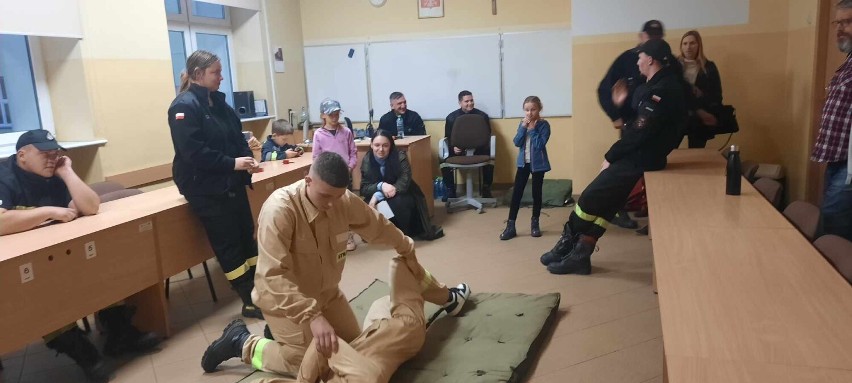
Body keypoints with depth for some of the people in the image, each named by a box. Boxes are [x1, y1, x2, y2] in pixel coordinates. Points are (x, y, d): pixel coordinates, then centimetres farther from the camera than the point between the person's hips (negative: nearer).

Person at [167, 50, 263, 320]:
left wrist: (248, 159, -5)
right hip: (205, 188, -8)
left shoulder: (218, 102, 10)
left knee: (247, 236, 11)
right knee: (228, 244, 0)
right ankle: (250, 302, 11)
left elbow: (237, 137, 14)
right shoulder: (184, 106, -15)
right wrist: (232, 163, -23)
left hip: (232, 183, 8)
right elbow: (193, 151, -23)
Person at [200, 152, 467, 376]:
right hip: (284, 300, -6)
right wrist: (312, 316, -44)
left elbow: (377, 226, 6)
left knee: (353, 347, 12)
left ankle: (282, 334, 28)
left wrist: (405, 246, 22)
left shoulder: (344, 201, -14)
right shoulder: (279, 210, -33)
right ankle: (243, 344, 13)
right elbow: (273, 277, -37)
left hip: (326, 292, 7)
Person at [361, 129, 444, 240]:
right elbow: (364, 188, -10)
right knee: (369, 209, -28)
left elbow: (404, 184, -25)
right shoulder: (367, 161, -8)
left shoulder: (400, 158, -17)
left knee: (398, 204, -34)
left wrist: (378, 196, -34)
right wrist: (381, 185, -32)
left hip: (401, 196, -2)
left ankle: (403, 234, -10)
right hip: (380, 198, 3)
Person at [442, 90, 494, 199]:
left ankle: (486, 188, -4)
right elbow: (447, 137, 5)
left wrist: (478, 145, -16)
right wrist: (453, 147, -17)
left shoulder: (482, 116, 1)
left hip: (478, 149, -1)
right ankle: (450, 190, -4)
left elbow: (487, 135, 5)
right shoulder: (451, 117, 3)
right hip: (458, 149, 1)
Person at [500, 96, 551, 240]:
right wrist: (524, 127, -15)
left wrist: (532, 129, -21)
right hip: (523, 163, 3)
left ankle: (535, 223, 23)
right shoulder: (522, 124, 4)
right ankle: (510, 226, 2)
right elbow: (517, 143, -7)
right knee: (517, 193, -1)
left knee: (536, 193, 7)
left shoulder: (544, 124, -10)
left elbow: (540, 145, -21)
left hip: (538, 164, -3)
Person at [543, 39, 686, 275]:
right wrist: (622, 104, 11)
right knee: (603, 202, 8)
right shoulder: (666, 83, 13)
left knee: (590, 197, -5)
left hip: (639, 157, -10)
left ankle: (568, 244, 11)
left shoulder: (661, 90, -19)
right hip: (640, 154, 10)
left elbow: (640, 132, -22)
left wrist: (610, 157, -12)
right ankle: (579, 254, 11)